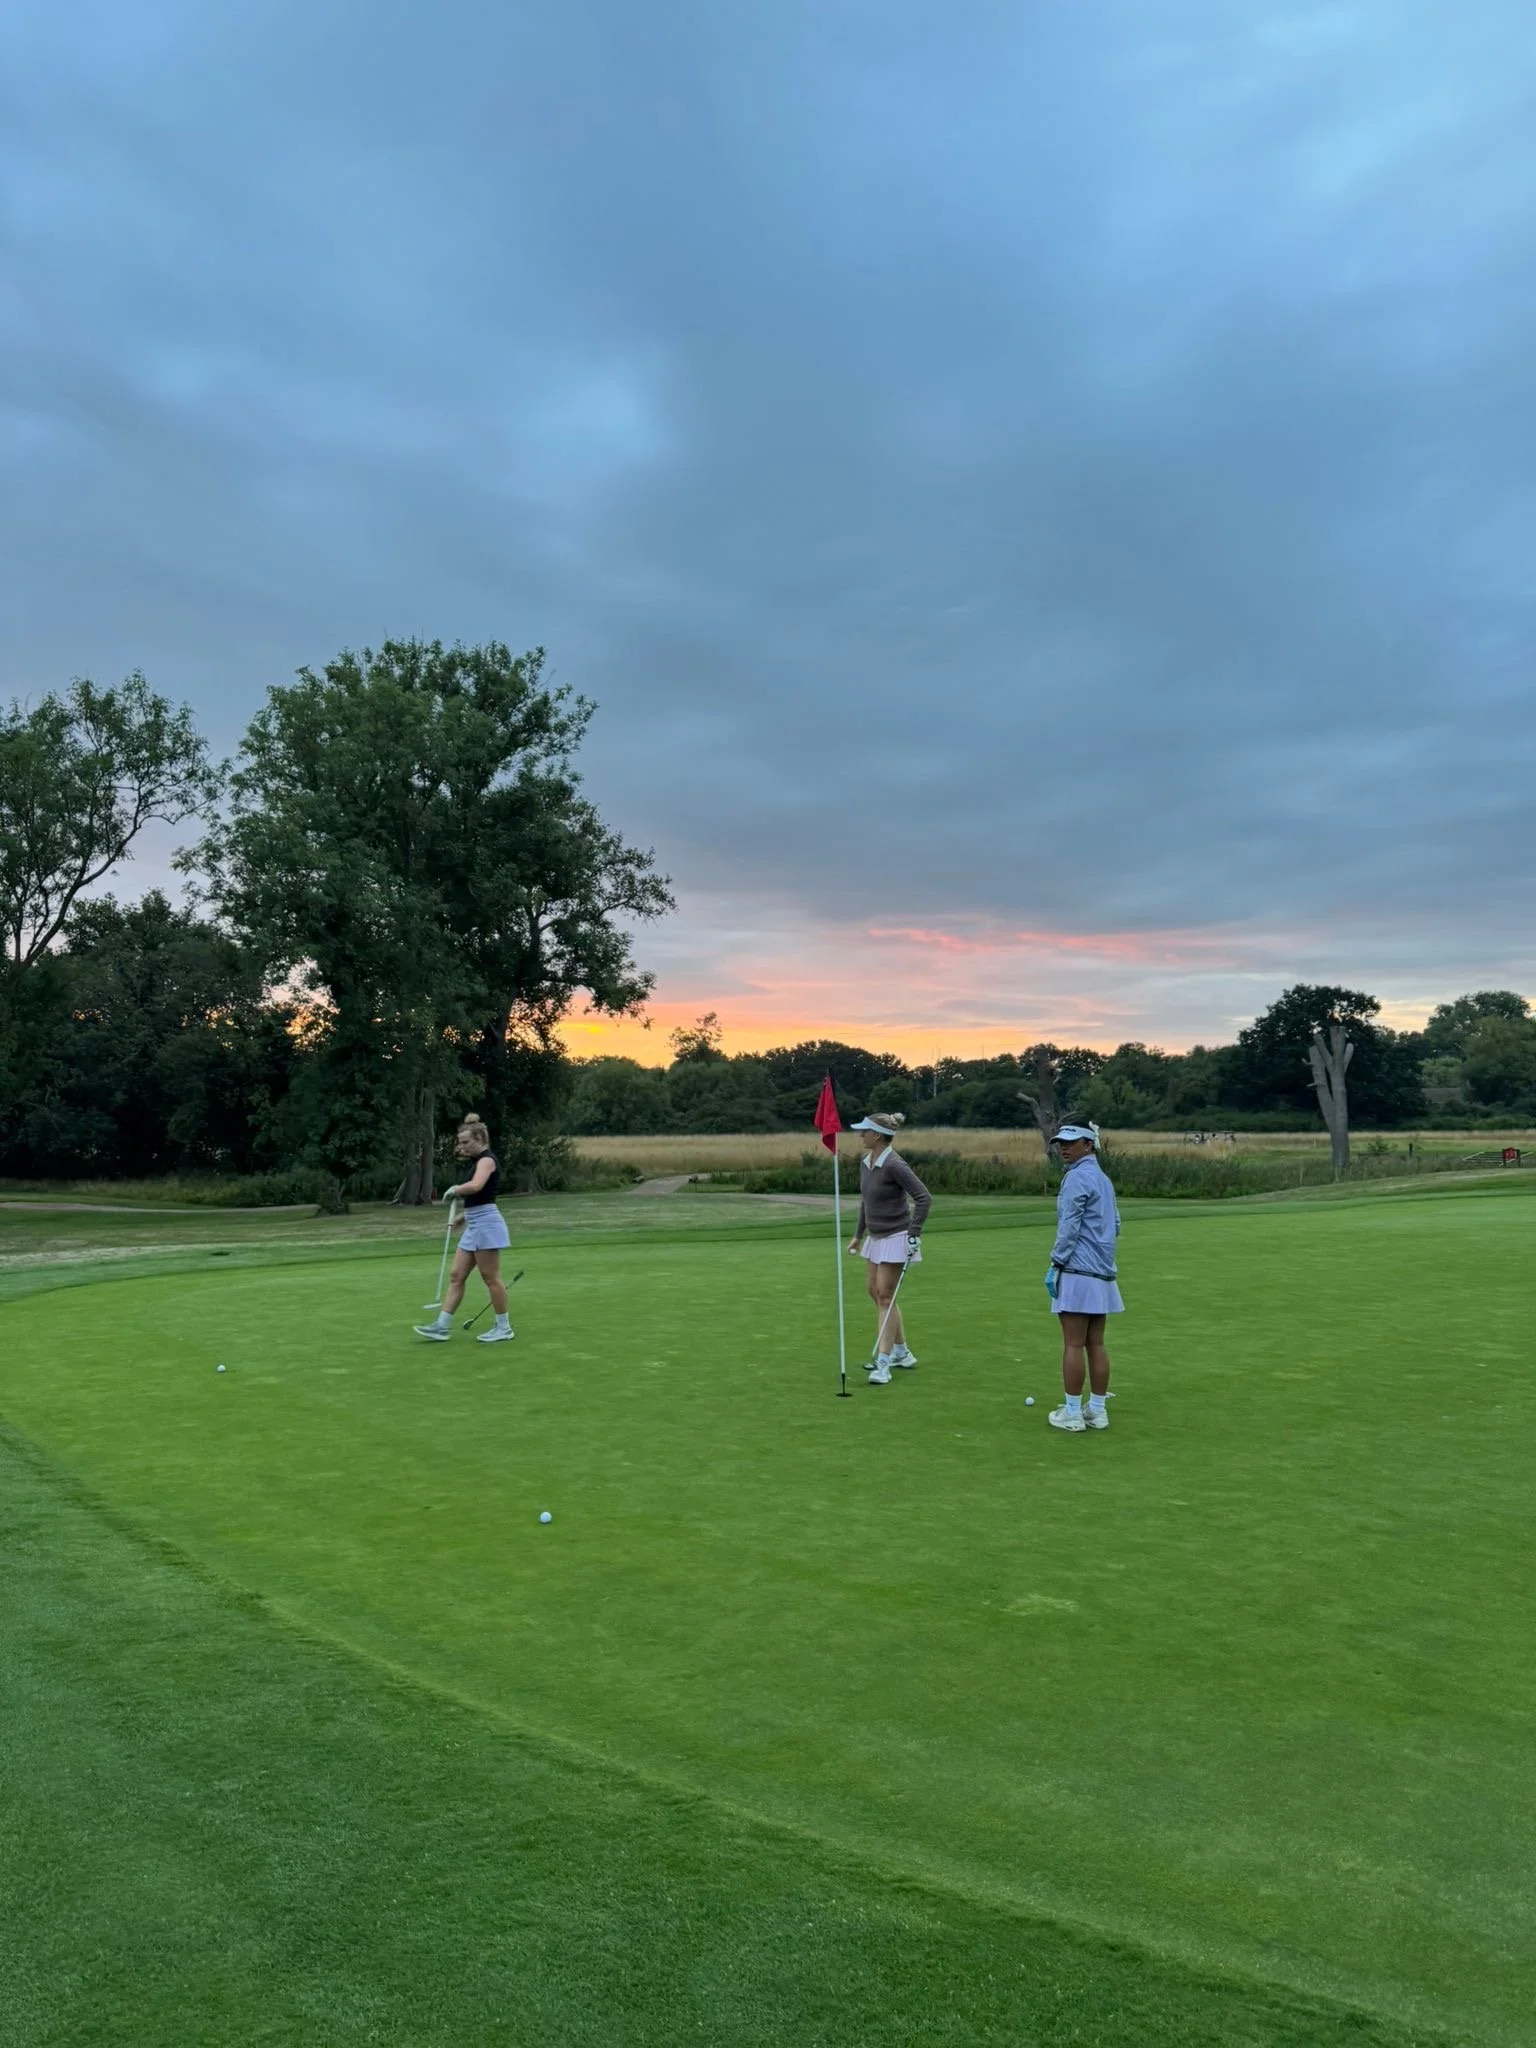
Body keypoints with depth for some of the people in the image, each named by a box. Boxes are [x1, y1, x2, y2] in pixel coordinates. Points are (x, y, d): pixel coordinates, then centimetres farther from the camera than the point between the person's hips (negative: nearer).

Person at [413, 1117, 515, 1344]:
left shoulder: (487, 1159, -13)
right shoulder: (480, 1161, 17)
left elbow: (475, 1186, -33)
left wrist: (453, 1190, -16)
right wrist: (463, 1216, 23)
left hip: (486, 1224, -10)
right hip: (474, 1226, 10)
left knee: (491, 1277, -2)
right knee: (456, 1276, 7)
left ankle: (503, 1327, 9)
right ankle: (442, 1326, 9)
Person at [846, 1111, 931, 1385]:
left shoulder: (894, 1165, -21)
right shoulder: (865, 1163, 5)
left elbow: (924, 1198, -22)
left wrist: (913, 1234, -23)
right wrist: (859, 1235, 22)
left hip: (896, 1238, -9)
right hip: (876, 1237, 9)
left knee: (885, 1295, -8)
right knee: (875, 1292, 14)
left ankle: (883, 1363, -3)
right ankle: (901, 1353, 27)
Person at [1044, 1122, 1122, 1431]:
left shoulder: (1077, 1177, -12)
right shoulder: (1103, 1178, 16)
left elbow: (1068, 1228, -15)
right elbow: (1115, 1225, 21)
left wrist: (1055, 1264, -10)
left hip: (1078, 1273, -9)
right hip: (1102, 1273, 9)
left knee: (1073, 1345, -3)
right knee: (1096, 1344, 11)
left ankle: (1072, 1412, 1)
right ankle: (1097, 1410, 15)